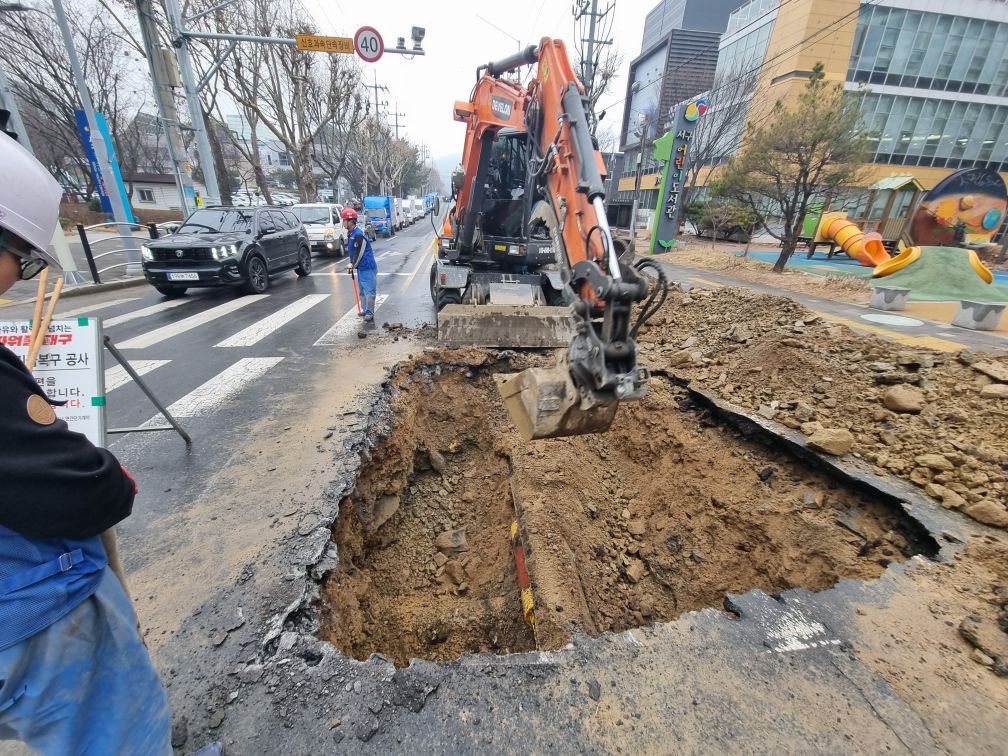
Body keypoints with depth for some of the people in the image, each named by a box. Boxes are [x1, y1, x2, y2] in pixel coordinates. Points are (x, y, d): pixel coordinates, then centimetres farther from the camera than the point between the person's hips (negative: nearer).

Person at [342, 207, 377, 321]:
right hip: (360, 268, 11)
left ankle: (369, 313, -1)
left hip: (367, 268, -11)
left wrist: (353, 265, -6)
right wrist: (351, 264, 10)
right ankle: (365, 309, 27)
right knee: (362, 290, 17)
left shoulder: (358, 235, -19)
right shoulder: (350, 234, 12)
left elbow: (359, 253, -18)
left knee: (369, 291, -5)